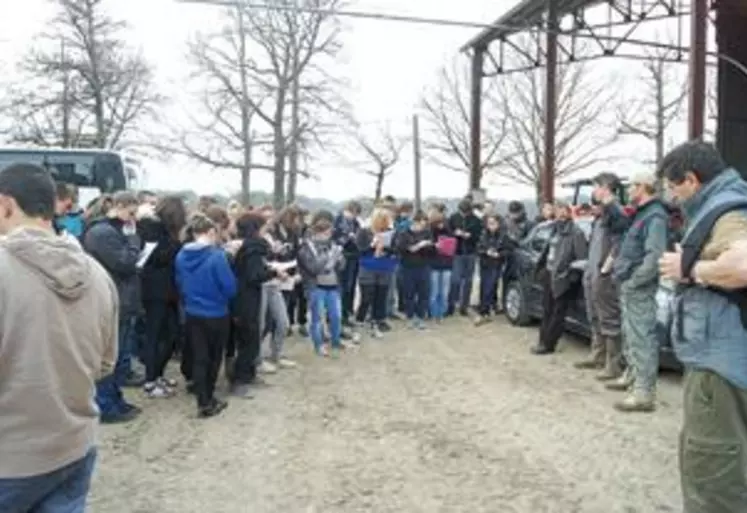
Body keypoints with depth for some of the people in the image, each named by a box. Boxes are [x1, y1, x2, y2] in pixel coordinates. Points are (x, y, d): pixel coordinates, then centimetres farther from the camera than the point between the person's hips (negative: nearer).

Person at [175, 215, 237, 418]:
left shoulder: (181, 255, -3)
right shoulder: (217, 255, -20)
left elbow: (179, 284, 10)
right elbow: (230, 288, -18)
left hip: (192, 314, 4)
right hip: (216, 314, -4)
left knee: (199, 358, 10)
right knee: (214, 358, 13)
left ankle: (204, 402, 10)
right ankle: (208, 400, 25)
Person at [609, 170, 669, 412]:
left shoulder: (655, 216, -14)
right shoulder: (640, 214, 16)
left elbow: (654, 257, -24)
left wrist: (633, 281, -20)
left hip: (639, 289, -10)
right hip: (629, 286, 10)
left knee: (642, 338, -9)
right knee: (630, 335, 20)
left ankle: (644, 393, -7)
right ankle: (632, 375, 34)